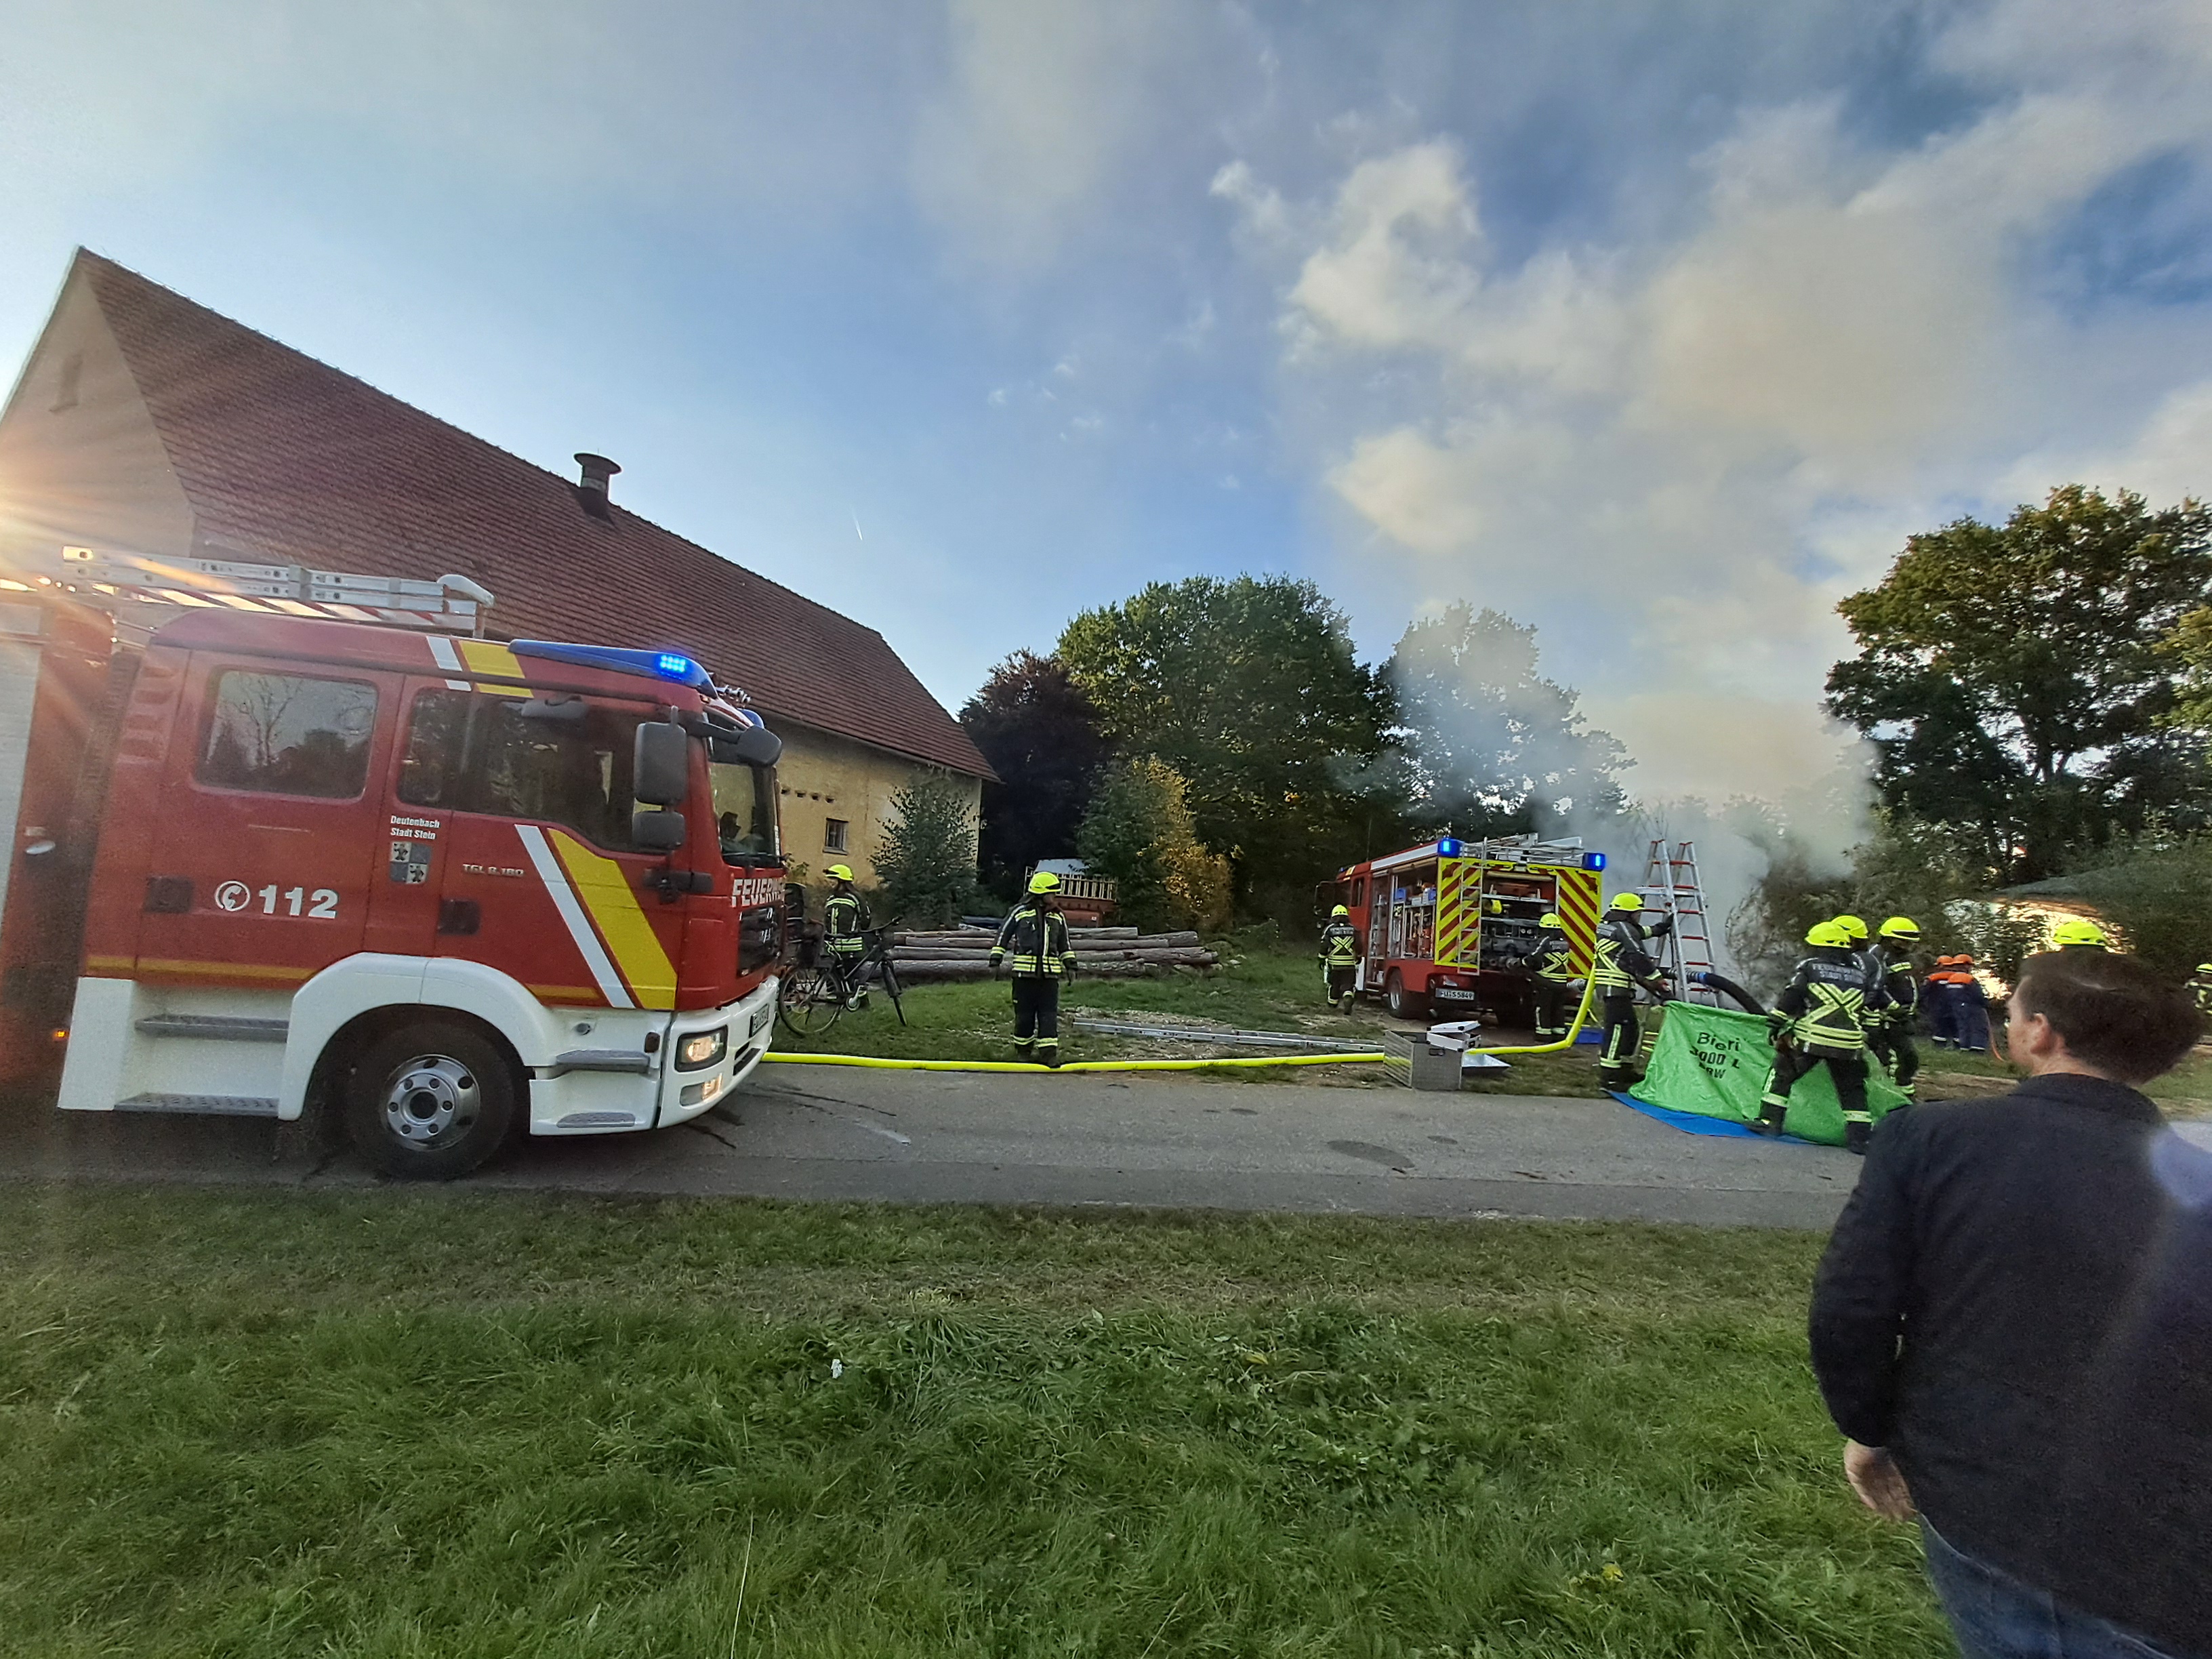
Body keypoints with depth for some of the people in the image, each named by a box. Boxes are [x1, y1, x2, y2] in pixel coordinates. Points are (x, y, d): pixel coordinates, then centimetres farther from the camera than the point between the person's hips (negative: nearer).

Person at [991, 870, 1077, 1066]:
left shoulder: (1058, 917, 11)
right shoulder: (1020, 912, 0)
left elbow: (1064, 945, 22)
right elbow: (1003, 935, 8)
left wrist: (1070, 965, 18)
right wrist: (995, 960, 5)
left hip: (1050, 973, 3)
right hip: (1025, 971, -3)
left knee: (1049, 1013, -1)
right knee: (1025, 1013, 5)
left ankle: (1048, 1052, 1)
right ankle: (1023, 1050, 20)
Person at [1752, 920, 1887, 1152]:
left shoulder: (1809, 967, 5)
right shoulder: (1860, 974, 16)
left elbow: (1790, 998, -4)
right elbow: (1879, 1001, 21)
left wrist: (1775, 1025, 0)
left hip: (1810, 1038, -3)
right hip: (1849, 1043, 3)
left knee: (1782, 1074, 10)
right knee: (1852, 1089, 16)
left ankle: (1770, 1121, 7)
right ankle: (1859, 1136, 12)